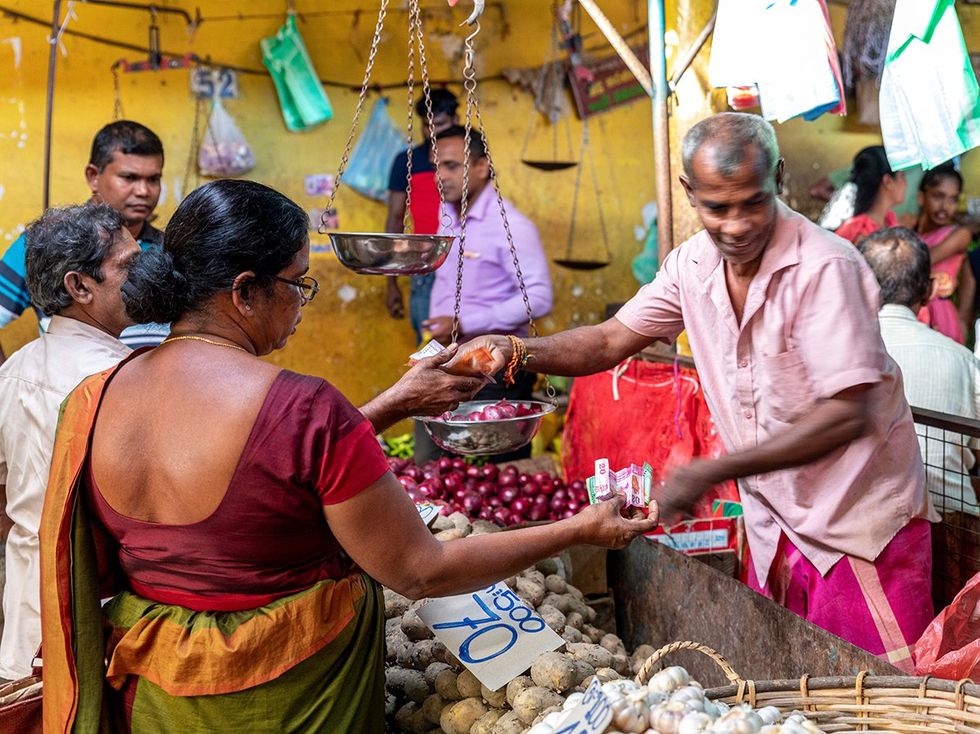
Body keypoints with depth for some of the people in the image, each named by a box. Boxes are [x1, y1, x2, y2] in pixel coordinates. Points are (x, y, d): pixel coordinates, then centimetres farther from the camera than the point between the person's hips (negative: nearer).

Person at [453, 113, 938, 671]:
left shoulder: (824, 267, -23)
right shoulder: (693, 265, -2)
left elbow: (848, 414, -25)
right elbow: (611, 341, 5)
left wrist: (710, 472, -27)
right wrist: (515, 349, -13)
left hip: (860, 522, -6)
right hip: (776, 523, 6)